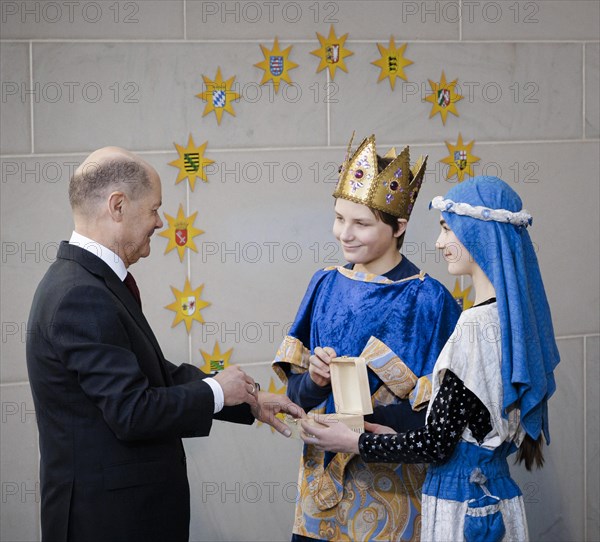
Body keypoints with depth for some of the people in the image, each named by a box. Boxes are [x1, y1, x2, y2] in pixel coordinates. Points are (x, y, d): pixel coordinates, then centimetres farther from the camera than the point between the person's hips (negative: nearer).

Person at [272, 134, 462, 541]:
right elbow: (297, 393, 6)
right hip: (321, 485, 5)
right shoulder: (326, 286, 4)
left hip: (389, 495, -4)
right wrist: (314, 381, -16)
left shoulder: (427, 301, -12)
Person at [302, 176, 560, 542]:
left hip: (463, 504, -8)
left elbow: (436, 443, -18)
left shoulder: (476, 327, -21)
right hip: (496, 489, 8)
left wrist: (353, 443, -7)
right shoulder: (516, 314, 5)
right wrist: (392, 431, 12)